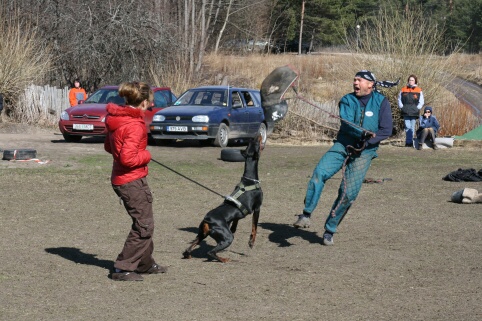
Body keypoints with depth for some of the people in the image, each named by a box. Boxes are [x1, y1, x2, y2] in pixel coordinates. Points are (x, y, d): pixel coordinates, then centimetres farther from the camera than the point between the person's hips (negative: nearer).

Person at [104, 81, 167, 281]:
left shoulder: (116, 119, 5)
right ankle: (123, 269, -1)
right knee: (144, 225, -1)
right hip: (133, 181, -10)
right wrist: (146, 155, -12)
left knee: (143, 222, 22)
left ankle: (145, 263, 34)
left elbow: (108, 147, 17)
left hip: (120, 180, 10)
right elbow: (128, 158, -29)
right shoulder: (135, 125, -23)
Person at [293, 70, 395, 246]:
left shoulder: (381, 102, 2)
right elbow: (347, 124, -12)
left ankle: (330, 230, 6)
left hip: (364, 152, -1)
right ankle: (306, 214, -17)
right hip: (342, 146, 1)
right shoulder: (347, 100, 5)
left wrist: (367, 142, -16)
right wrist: (363, 133, -29)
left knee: (349, 193, -9)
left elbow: (386, 130, -4)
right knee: (320, 172, -24)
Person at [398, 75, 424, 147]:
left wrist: (417, 108, -4)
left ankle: (410, 142, 4)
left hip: (414, 113, 0)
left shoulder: (419, 91, 7)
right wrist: (401, 107, 4)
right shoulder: (403, 90, 11)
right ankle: (408, 142, -5)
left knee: (412, 128, 0)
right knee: (407, 127, -6)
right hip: (406, 113, 1)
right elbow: (399, 100, 17)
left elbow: (421, 102, 8)